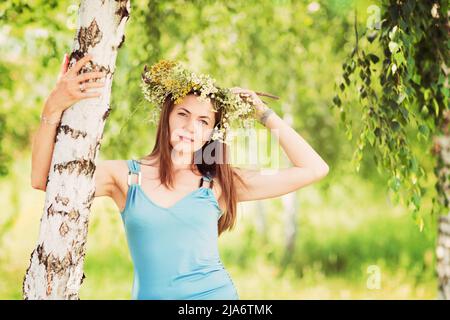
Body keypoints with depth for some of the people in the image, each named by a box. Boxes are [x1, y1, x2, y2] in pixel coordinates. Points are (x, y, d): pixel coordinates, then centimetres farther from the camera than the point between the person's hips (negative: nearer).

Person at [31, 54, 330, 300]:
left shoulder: (219, 183, 3)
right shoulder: (125, 176, 3)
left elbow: (313, 169, 3)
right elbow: (43, 179, -9)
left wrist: (265, 115, 5)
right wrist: (53, 108, -21)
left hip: (215, 293, -1)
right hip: (150, 294, 1)